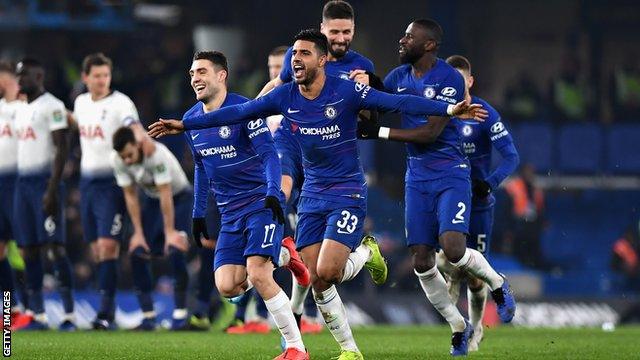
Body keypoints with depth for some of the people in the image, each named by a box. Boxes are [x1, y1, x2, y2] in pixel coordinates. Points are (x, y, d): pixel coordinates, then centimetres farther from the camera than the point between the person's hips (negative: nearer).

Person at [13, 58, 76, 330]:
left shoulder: (51, 106, -7)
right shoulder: (22, 111, 19)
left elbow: (62, 148, -13)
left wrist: (52, 188, -20)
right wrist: (22, 183, 18)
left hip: (44, 181, -8)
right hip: (23, 182, 8)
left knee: (54, 246, -11)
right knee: (28, 249, 5)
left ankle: (69, 315, -10)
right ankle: (38, 315, 9)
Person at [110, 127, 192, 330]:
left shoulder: (156, 155, -35)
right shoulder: (116, 160, -19)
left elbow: (166, 195, -30)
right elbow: (130, 196, -10)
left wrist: (170, 232, -25)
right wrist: (138, 233, -10)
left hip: (179, 197, -5)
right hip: (151, 199, 5)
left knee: (175, 250, -22)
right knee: (137, 253, -8)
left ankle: (180, 312, -12)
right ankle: (148, 315, 1)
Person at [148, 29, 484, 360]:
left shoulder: (346, 91, -14)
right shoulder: (284, 97, -1)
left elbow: (398, 102, -19)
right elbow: (237, 113, 6)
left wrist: (449, 109, -29)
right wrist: (184, 124, 7)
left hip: (348, 194, -5)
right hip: (312, 196, 5)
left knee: (326, 272, -20)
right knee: (316, 281, -1)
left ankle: (366, 253, 14)